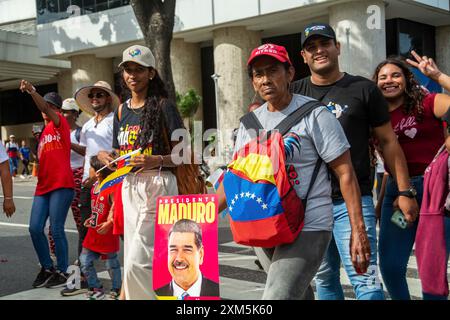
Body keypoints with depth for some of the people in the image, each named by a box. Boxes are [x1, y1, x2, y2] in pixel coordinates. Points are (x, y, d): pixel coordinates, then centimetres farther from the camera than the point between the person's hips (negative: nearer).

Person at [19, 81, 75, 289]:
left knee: (56, 230, -7)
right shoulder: (45, 131, 20)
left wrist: (32, 91, -34)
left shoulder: (60, 124, 0)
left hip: (61, 185, -7)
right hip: (43, 186, 7)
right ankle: (47, 268, 17)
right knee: (35, 229, 1)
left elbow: (47, 108, -20)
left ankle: (62, 272, 6)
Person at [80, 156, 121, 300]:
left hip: (107, 233, -8)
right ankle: (96, 288, 22)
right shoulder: (94, 187, 6)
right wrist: (91, 219, 9)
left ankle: (116, 290, 25)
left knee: (111, 263, 7)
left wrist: (109, 223, -33)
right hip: (93, 232, 8)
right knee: (85, 261, 8)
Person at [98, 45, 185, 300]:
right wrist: (105, 156, 2)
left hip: (157, 185, -7)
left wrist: (158, 160, -24)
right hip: (129, 186, 7)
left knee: (138, 262, -14)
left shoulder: (163, 106, -4)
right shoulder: (122, 111, 15)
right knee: (133, 258, 9)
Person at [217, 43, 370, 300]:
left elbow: (345, 173, -7)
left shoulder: (315, 115, -5)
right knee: (299, 293, 18)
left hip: (307, 229, -6)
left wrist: (359, 230, -12)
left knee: (277, 296, -16)